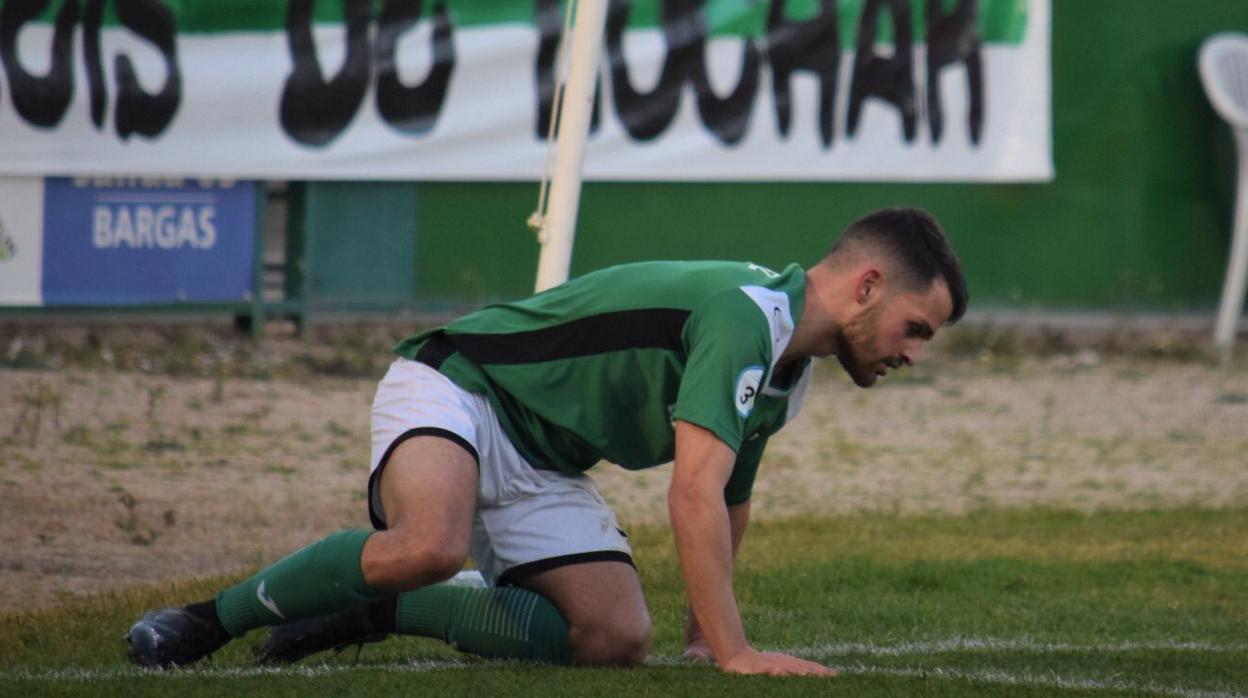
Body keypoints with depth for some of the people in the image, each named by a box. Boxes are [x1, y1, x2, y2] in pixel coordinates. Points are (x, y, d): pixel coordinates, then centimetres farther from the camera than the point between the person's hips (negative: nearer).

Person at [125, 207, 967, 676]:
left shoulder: (789, 365, 8)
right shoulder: (746, 315, -24)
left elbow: (730, 503, 25)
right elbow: (695, 494, -33)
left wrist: (704, 631, 24)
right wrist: (735, 653, -36)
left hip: (544, 465, 9)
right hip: (456, 390, -9)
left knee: (616, 636, -11)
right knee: (431, 545, -39)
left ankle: (376, 611, -2)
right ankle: (207, 620, -21)